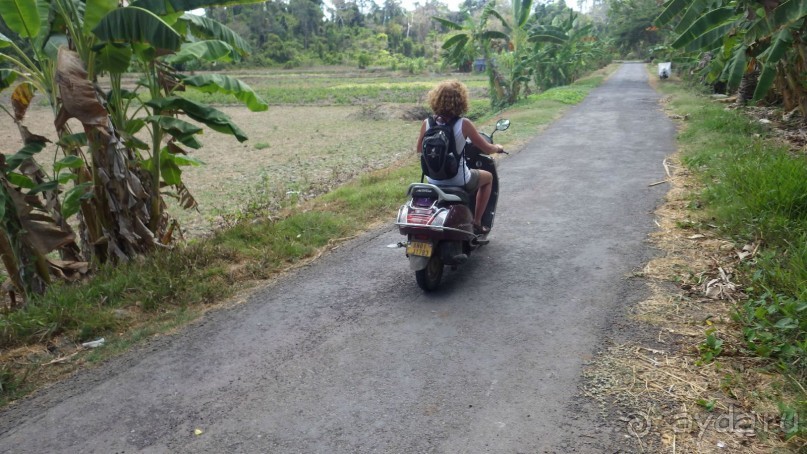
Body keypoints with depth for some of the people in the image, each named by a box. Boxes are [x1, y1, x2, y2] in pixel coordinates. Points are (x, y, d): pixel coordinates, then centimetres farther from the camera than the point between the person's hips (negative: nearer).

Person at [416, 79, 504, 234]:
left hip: (433, 181, 4)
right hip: (459, 182, -3)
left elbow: (419, 150, 9)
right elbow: (487, 149, -7)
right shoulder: (464, 124, -17)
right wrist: (498, 148, 16)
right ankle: (476, 223, 26)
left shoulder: (427, 123, -8)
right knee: (488, 177, 27)